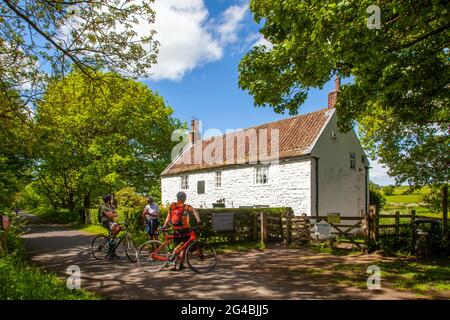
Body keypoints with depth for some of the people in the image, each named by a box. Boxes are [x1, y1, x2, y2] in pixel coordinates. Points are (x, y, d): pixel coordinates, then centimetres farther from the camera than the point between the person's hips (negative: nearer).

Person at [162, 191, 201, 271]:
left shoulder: (172, 205, 6)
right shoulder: (187, 207, -3)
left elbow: (169, 217, 3)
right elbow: (194, 210, -21)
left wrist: (164, 225, 8)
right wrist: (198, 220, -30)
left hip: (176, 230, 4)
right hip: (185, 229, -4)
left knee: (177, 247, 16)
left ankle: (174, 264, 7)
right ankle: (181, 265, 10)